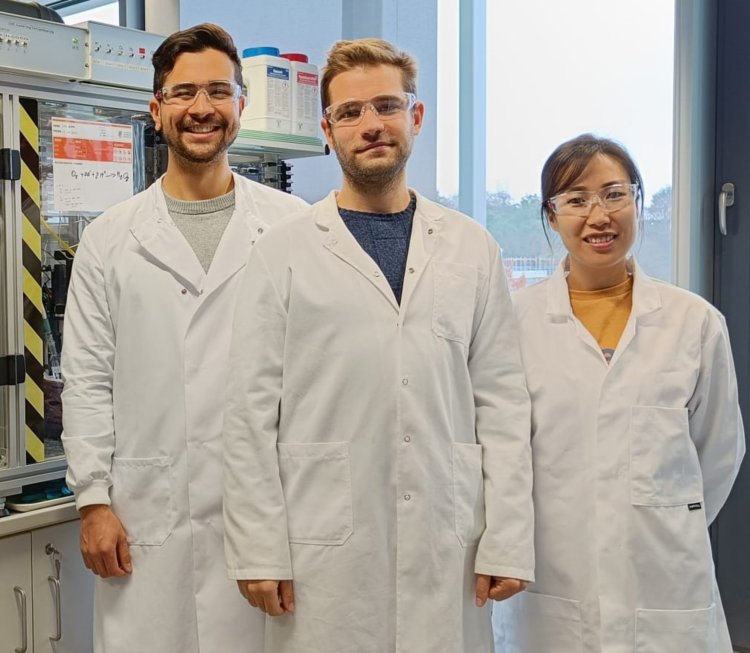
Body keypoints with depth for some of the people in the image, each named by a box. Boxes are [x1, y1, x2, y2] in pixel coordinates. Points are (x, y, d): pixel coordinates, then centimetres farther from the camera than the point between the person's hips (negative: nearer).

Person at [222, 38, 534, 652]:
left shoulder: (473, 249, 6)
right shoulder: (283, 253, 1)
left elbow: (502, 402, 3)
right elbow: (252, 413, -1)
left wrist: (508, 543, -1)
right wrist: (258, 550, -5)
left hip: (448, 545, 2)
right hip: (322, 548, -1)